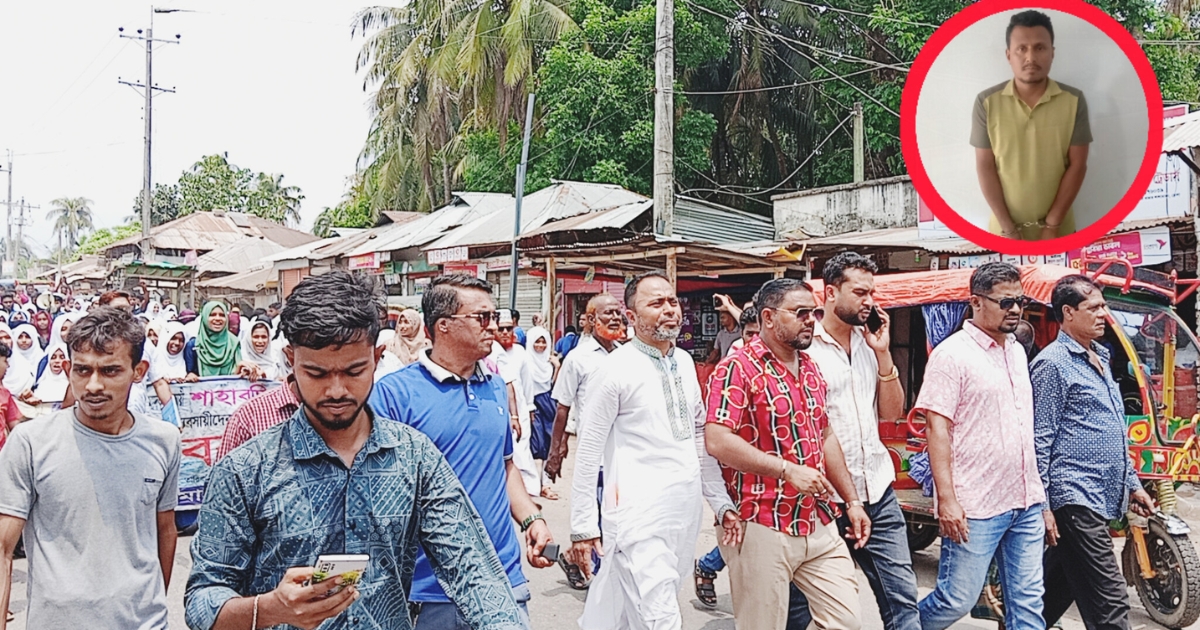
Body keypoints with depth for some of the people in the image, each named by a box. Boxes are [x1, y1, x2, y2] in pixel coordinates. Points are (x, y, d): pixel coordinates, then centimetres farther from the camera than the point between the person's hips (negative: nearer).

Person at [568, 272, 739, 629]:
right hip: (640, 515, -6)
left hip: (685, 511, 6)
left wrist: (721, 503, 15)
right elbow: (589, 450, -6)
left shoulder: (685, 363, 11)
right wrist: (582, 526, -6)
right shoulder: (617, 369, -9)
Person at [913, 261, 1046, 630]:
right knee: (957, 600, 0)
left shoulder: (1017, 351, 14)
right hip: (975, 508, -7)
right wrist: (946, 499, -19)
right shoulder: (952, 354, -10)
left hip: (1026, 504, 7)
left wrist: (1036, 490, 18)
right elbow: (937, 429, -14)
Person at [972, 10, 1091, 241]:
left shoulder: (1074, 101, -6)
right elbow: (985, 167, -8)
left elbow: (1077, 165, -6)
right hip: (1004, 229, 0)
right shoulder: (987, 102, -8)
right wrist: (1008, 229, -12)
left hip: (1058, 230, 0)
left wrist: (1052, 225, -12)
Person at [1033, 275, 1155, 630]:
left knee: (1059, 583, 16)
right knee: (1110, 601, -10)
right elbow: (1040, 440, -13)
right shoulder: (1052, 363, -9)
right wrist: (1042, 505, -16)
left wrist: (1132, 484, 22)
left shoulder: (1100, 360, 19)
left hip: (1102, 496, 9)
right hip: (1075, 496, -9)